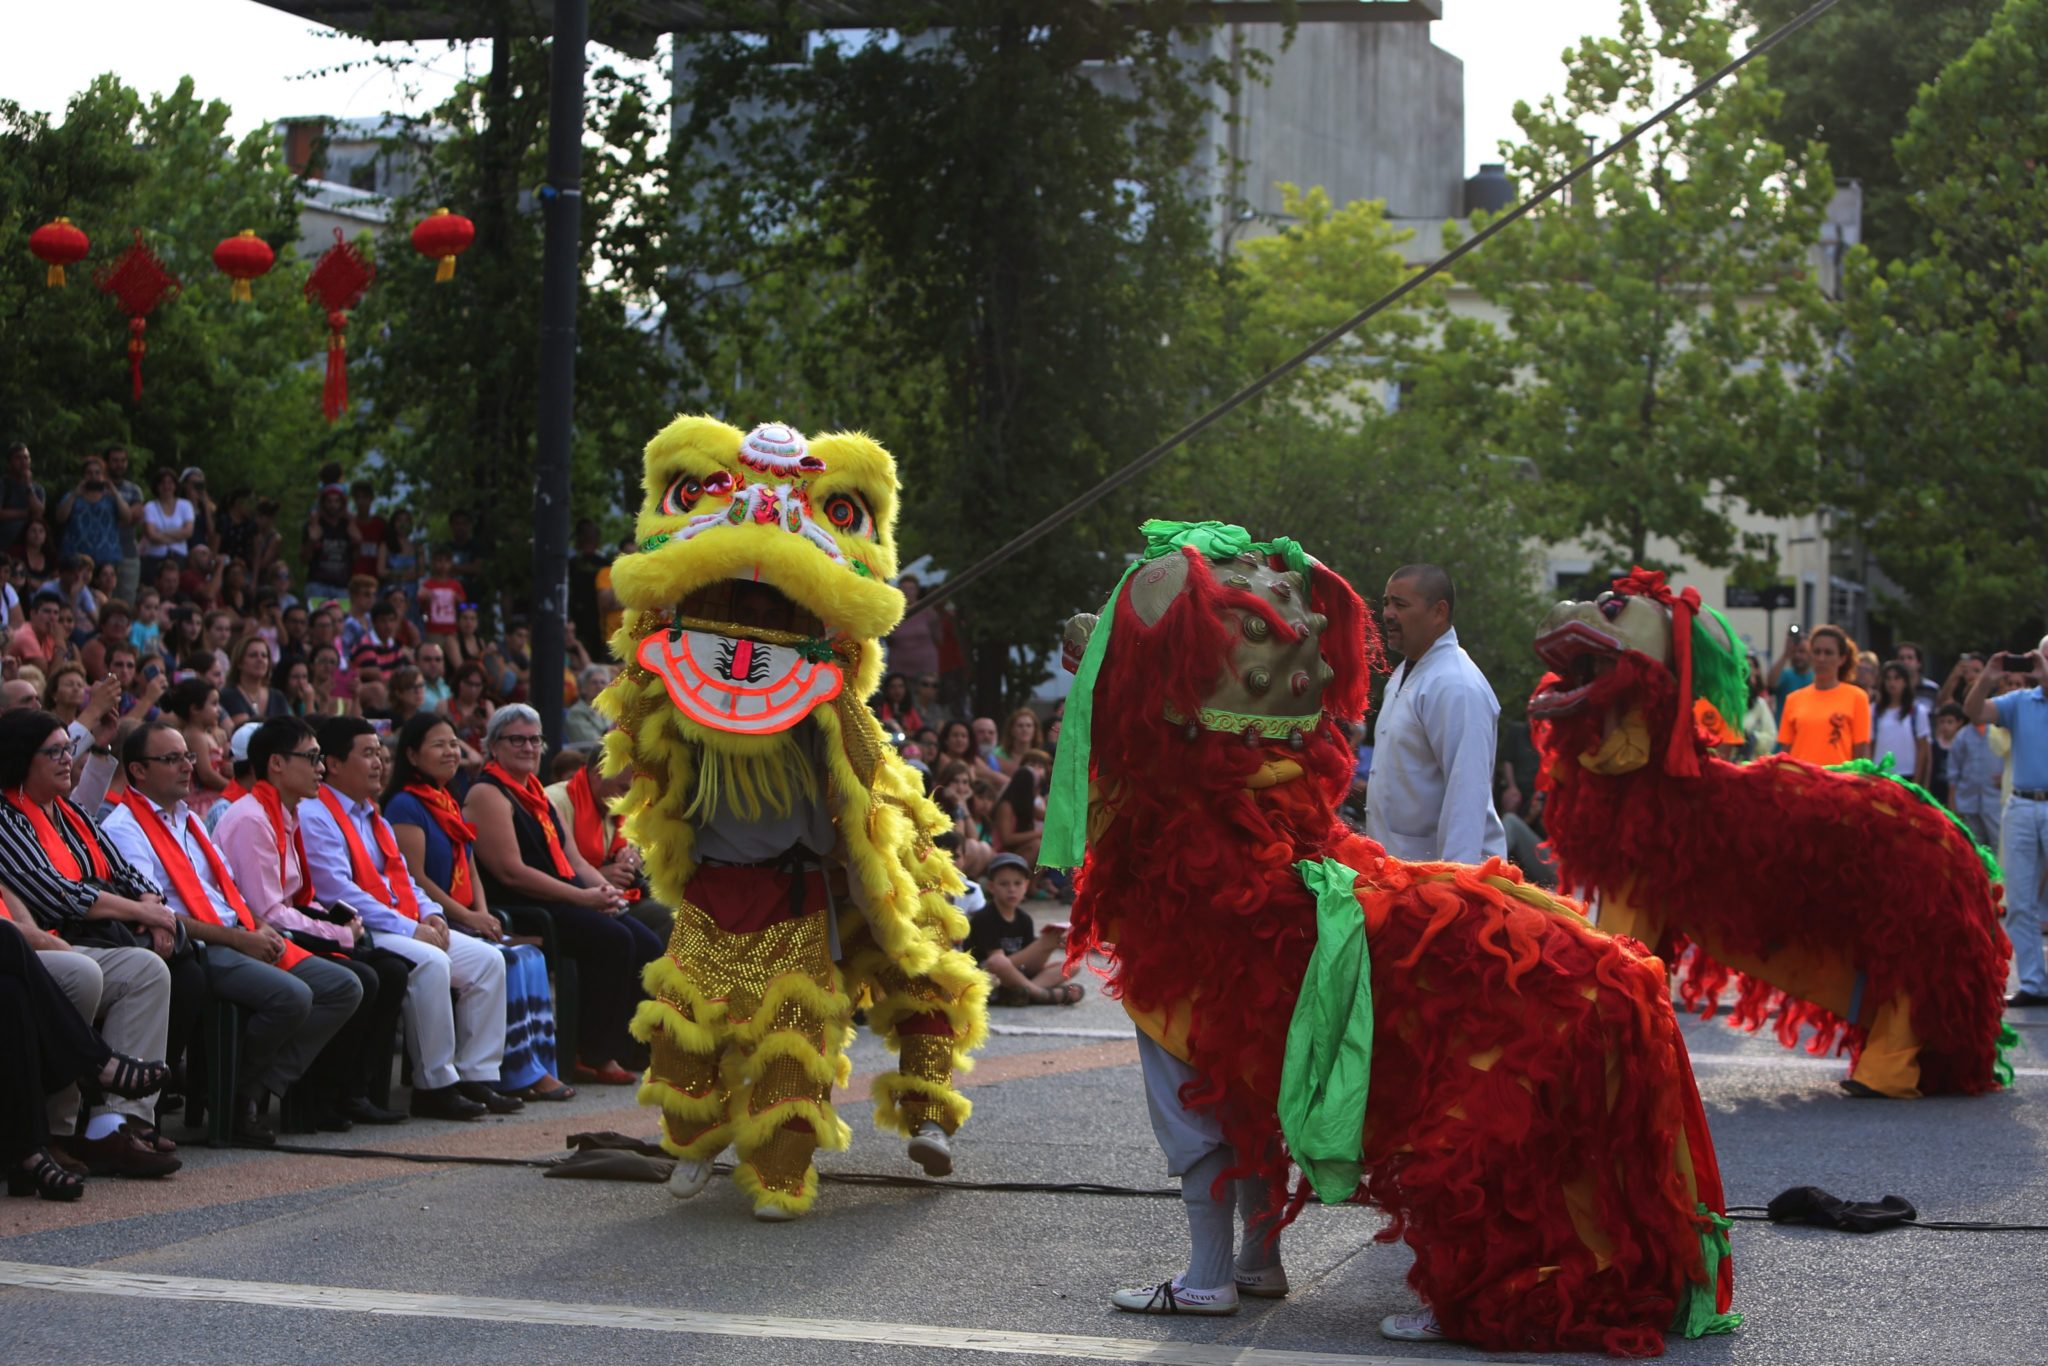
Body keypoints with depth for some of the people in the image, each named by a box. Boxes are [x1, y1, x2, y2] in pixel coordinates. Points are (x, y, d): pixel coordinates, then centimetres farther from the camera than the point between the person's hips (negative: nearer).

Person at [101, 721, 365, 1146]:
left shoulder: (189, 820, 24)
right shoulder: (125, 828, -4)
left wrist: (259, 929, 3)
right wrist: (237, 938, -15)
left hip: (241, 940, 9)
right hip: (195, 951, -9)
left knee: (344, 987, -5)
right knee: (291, 996, -31)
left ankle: (260, 1089, -7)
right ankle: (234, 1093, -8)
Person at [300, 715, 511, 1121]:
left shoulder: (375, 818, 23)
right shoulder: (315, 817, -8)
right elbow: (339, 891, -18)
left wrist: (429, 913, 2)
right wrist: (408, 928, -20)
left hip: (407, 927, 10)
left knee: (487, 959, -4)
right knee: (430, 962, -33)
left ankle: (476, 1075, -3)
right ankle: (433, 1086, -24)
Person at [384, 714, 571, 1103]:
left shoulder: (450, 805, 21)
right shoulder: (406, 805, -7)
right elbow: (415, 878, -14)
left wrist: (484, 914, -1)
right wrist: (469, 917, -17)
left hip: (465, 922, 8)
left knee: (530, 956, -12)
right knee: (505, 961, -24)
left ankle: (537, 1067, -14)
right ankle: (519, 1074, -17)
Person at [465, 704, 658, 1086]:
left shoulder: (538, 794, 22)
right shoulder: (488, 795, -6)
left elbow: (573, 859, 20)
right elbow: (512, 872, -16)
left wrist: (604, 889, -2)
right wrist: (581, 897, -18)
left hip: (566, 900, 9)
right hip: (520, 910, -9)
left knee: (647, 946, -9)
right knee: (613, 940, -26)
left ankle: (628, 1047, -4)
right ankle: (593, 1056, -18)